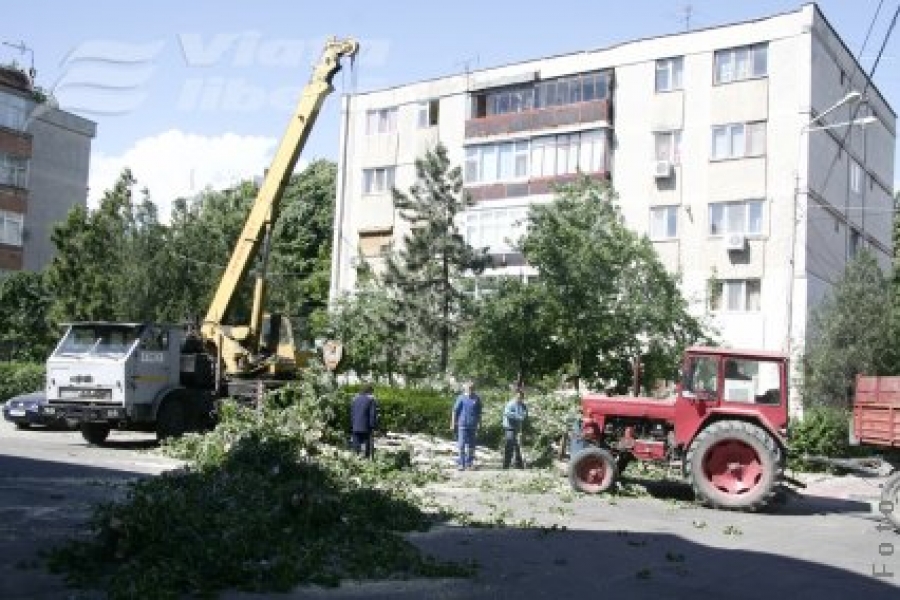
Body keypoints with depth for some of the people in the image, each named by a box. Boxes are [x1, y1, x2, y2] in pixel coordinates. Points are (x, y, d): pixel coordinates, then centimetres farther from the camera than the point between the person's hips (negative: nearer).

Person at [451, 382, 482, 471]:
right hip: (462, 425, -4)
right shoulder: (461, 398, -5)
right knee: (462, 444, -4)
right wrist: (453, 423, -3)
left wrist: (479, 424, 13)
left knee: (471, 445, 10)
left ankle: (469, 463, 21)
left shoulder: (477, 399, 5)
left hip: (473, 425, 4)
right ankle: (461, 463, 3)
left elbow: (479, 413, 14)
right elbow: (455, 411, -2)